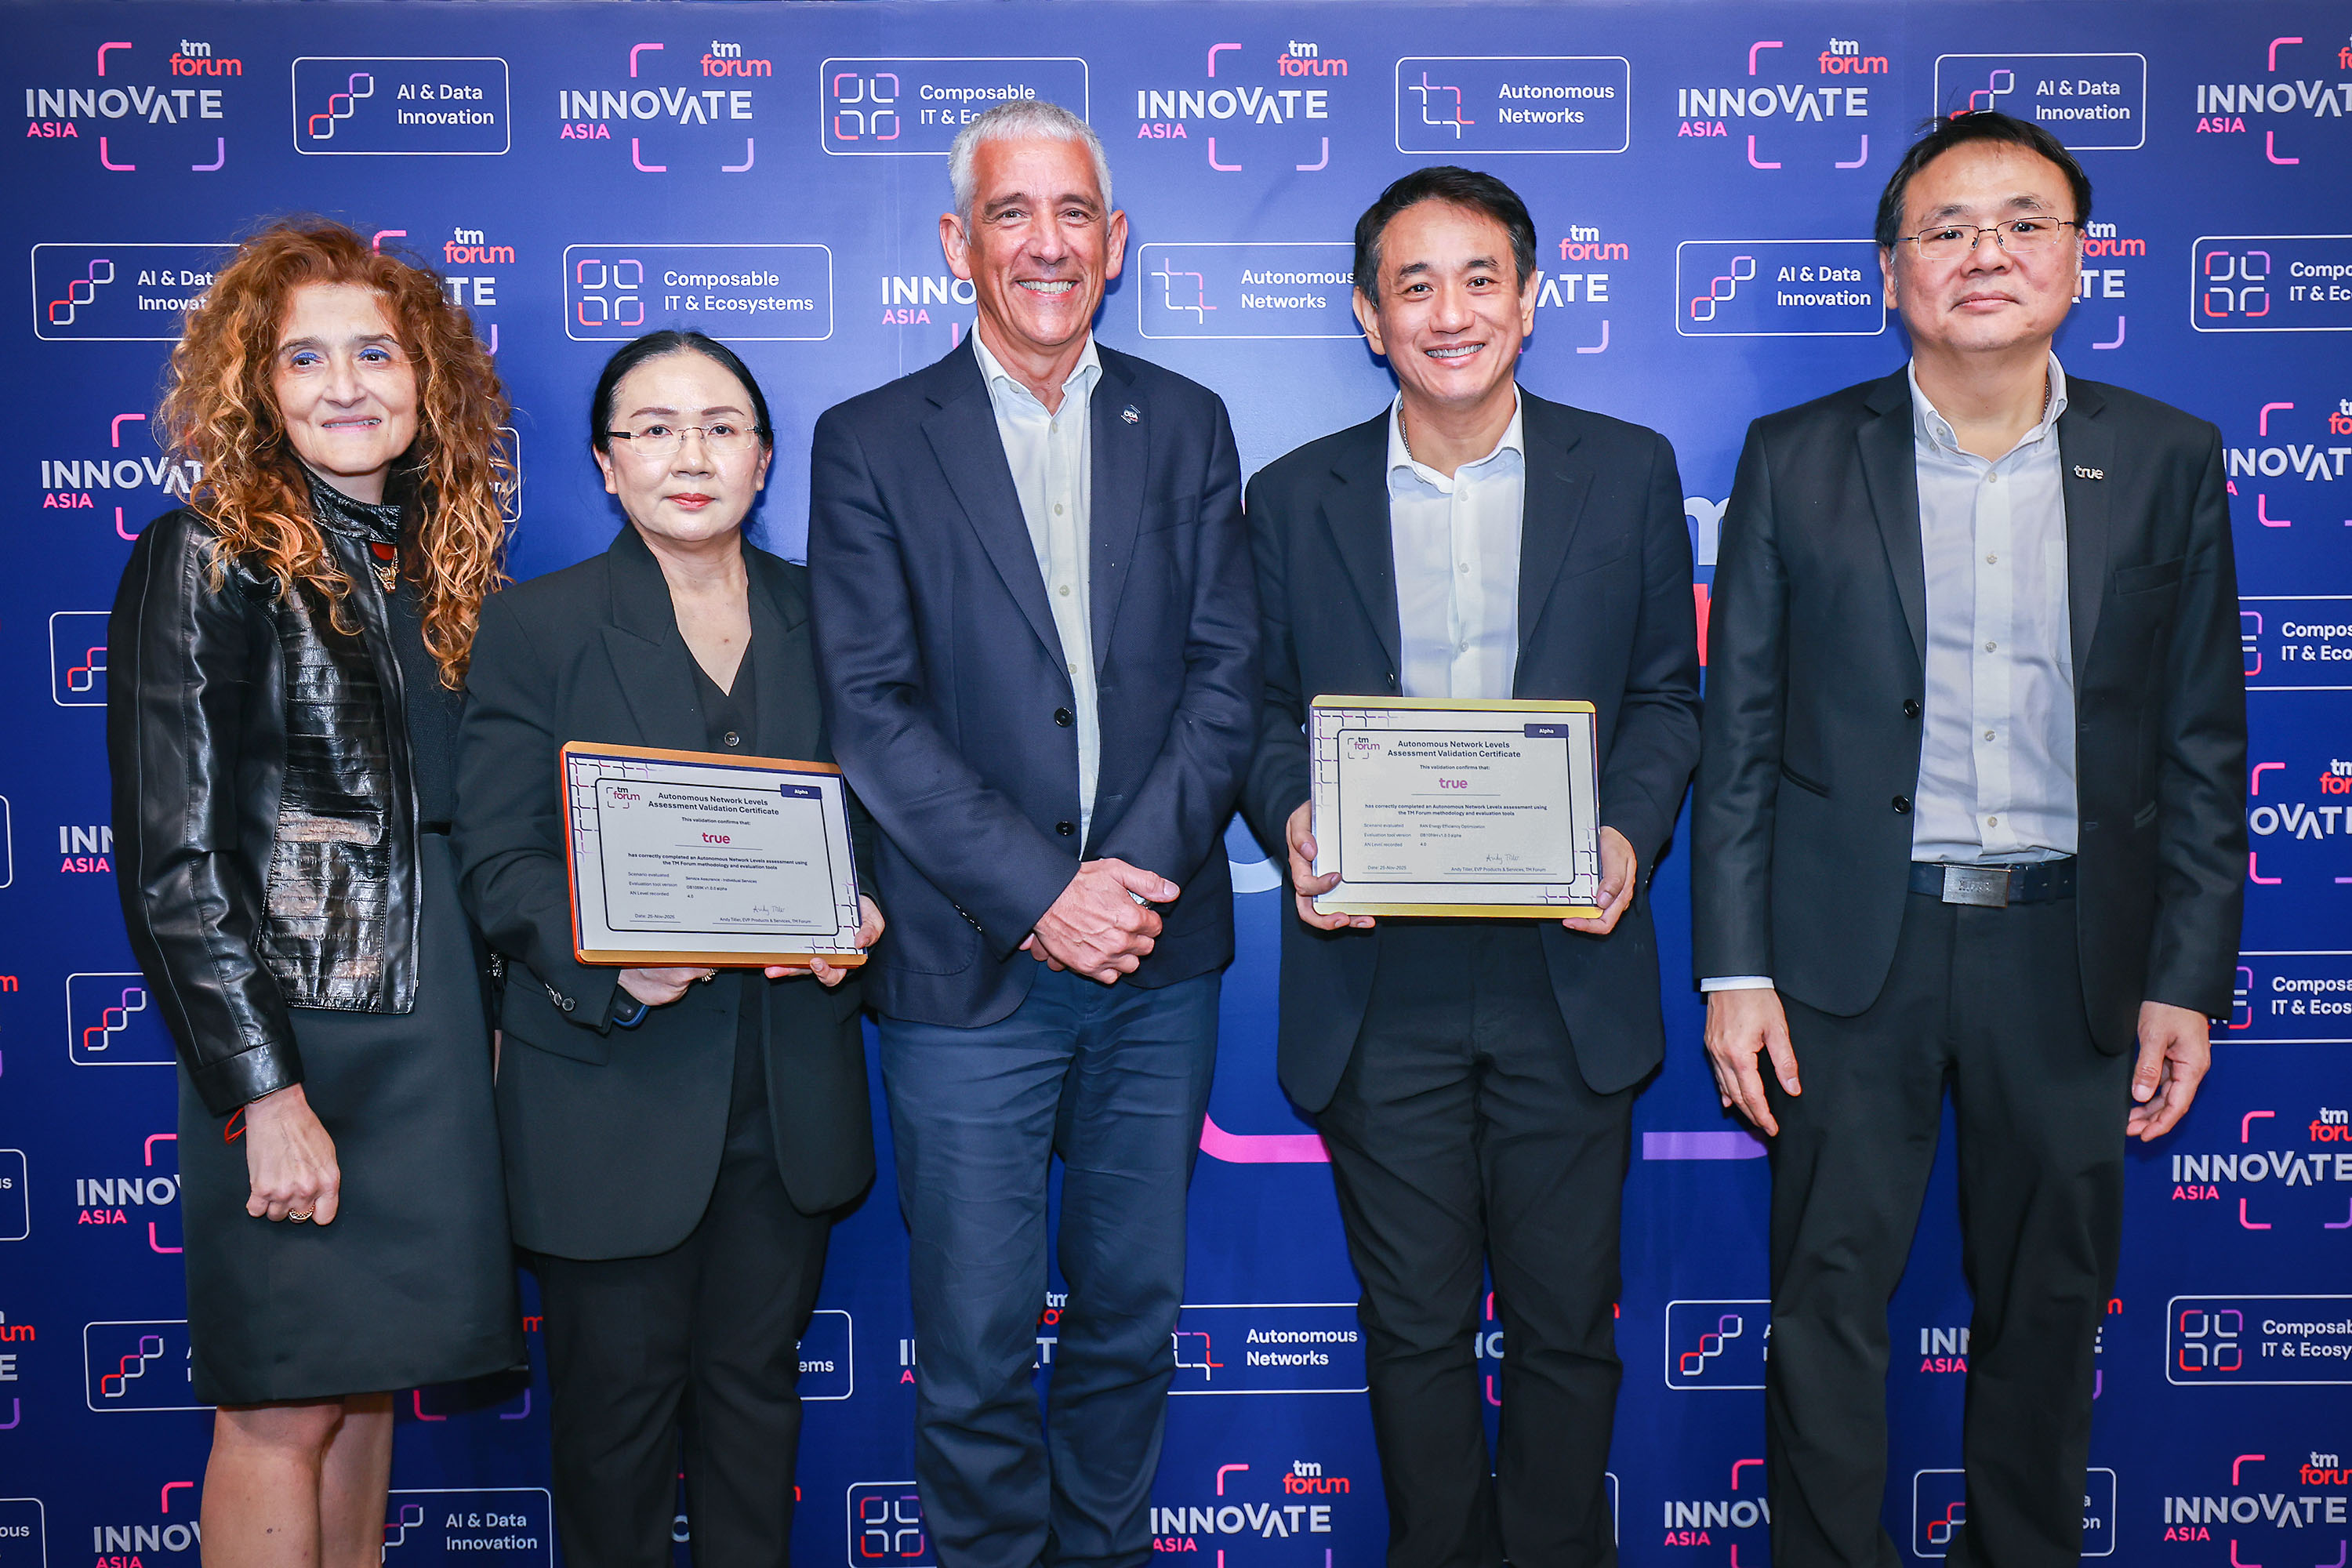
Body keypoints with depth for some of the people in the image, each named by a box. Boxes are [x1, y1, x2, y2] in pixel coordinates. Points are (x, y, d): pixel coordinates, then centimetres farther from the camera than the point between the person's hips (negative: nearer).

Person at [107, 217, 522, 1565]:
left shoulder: (448, 561, 12)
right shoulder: (205, 560, -5)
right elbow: (172, 860, -11)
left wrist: (502, 1020, 6)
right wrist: (266, 1092, -15)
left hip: (439, 1029, 6)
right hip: (292, 1033, -6)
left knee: (370, 1381, 13)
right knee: (284, 1404, 2)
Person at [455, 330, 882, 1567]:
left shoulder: (823, 618, 7)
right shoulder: (534, 627, -2)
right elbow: (498, 861, -7)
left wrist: (860, 909, -10)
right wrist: (611, 959, -24)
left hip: (791, 1083, 3)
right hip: (609, 1085, -3)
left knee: (755, 1376, 16)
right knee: (619, 1395, 10)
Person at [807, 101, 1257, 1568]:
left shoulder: (1187, 427, 8)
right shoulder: (870, 444, 0)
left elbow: (1227, 671, 2)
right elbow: (874, 714, -8)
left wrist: (1143, 867, -12)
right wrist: (1040, 893, -15)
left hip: (1159, 955, 3)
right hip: (971, 966, -2)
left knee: (1134, 1314, 16)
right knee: (975, 1343, 7)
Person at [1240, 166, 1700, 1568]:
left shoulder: (1630, 473, 4)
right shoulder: (1294, 497, 5)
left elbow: (1666, 694, 7)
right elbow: (1268, 712, 9)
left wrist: (1631, 830, -11)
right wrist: (1294, 821, -12)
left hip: (1566, 971, 0)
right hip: (1377, 981, 0)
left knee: (1565, 1322, 12)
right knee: (1415, 1329, 12)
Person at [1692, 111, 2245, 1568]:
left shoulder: (2168, 461, 4)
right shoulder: (1797, 460, 0)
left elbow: (2204, 750, 5)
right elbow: (1741, 734, 0)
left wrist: (2186, 980, 0)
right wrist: (1735, 969, -4)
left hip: (2068, 953, 2)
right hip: (1854, 953, -1)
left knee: (2049, 1307, 14)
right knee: (1829, 1299, 5)